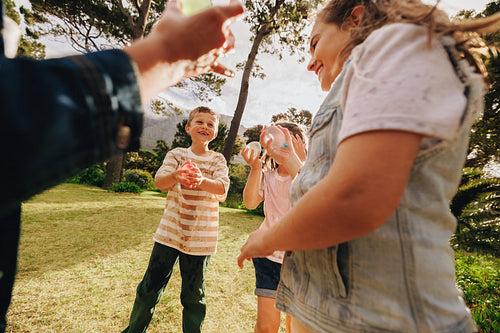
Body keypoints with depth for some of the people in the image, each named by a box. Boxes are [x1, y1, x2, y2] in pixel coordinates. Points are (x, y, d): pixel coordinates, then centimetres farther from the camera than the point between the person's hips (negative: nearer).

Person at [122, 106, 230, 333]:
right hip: (170, 232, 1)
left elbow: (222, 188, -16)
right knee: (151, 286, 14)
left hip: (201, 238, -1)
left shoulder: (217, 160, 0)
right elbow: (159, 181, -12)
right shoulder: (176, 154, 2)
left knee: (194, 295, 12)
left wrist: (202, 181, -38)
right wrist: (175, 176, -35)